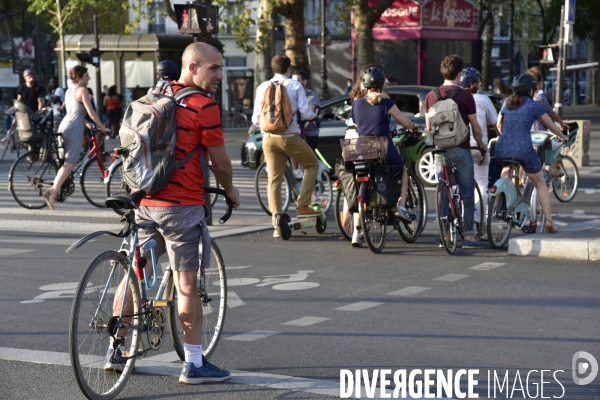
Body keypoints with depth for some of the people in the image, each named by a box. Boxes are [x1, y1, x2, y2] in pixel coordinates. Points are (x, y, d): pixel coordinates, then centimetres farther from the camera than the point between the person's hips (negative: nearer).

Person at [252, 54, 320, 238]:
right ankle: (302, 206, 8)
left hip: (269, 138, 4)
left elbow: (256, 118, 6)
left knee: (274, 179, 7)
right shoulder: (295, 85, -4)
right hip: (290, 137, -4)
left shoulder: (263, 87, 5)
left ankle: (277, 222, 5)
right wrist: (314, 115, 15)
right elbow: (306, 113, -8)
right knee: (312, 165, 18)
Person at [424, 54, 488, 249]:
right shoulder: (465, 96, -9)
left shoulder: (431, 96, 3)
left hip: (440, 150, 4)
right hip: (460, 149, -4)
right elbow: (475, 127, -5)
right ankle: (468, 235, -1)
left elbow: (429, 127, 9)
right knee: (466, 192, 2)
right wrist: (481, 143, 13)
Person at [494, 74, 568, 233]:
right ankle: (548, 219, 5)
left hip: (501, 150, 4)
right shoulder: (534, 106, 2)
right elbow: (551, 126, 12)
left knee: (506, 170, 36)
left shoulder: (507, 103, 14)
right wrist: (563, 137, 31)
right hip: (524, 150, -3)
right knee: (540, 183, 14)